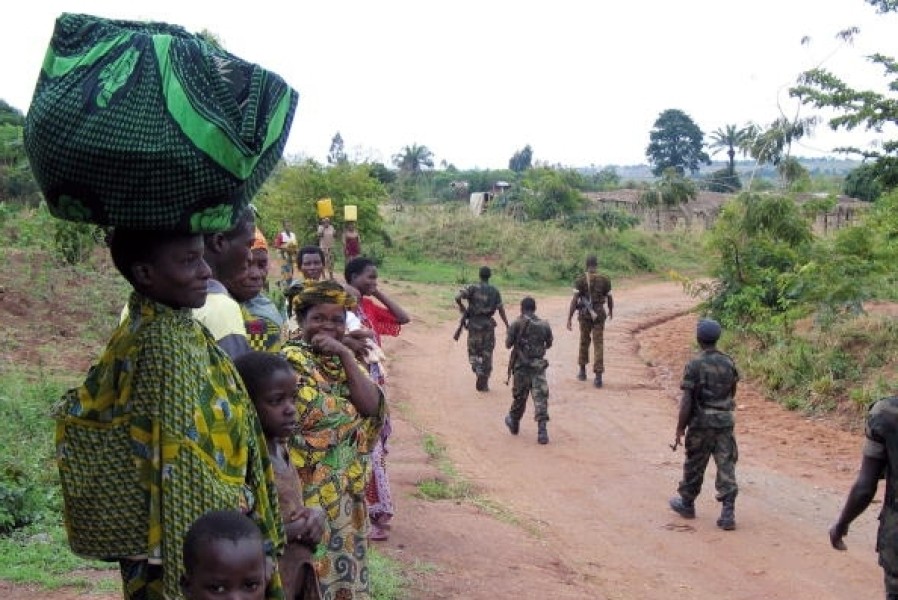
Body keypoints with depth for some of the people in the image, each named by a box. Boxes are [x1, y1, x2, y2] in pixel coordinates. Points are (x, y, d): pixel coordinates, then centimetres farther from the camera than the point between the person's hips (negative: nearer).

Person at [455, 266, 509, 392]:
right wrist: (507, 326, 6)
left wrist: (461, 306, 3)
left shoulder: (473, 288, -4)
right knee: (487, 353, 9)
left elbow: (457, 297, -18)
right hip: (488, 323, 1)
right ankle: (483, 384, 9)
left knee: (473, 350, 13)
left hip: (474, 323, -1)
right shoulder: (495, 291, 2)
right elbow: (501, 310, 0)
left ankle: (477, 368, -17)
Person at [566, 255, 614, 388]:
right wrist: (611, 311, 26)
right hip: (599, 314, 0)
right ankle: (598, 376, -10)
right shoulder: (605, 280, -4)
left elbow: (574, 300, -14)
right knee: (598, 345, -1)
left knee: (584, 341, 20)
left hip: (584, 314, 0)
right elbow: (609, 299, 5)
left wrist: (569, 319, -13)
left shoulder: (580, 280, -8)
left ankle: (582, 371, 32)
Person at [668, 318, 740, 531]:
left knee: (694, 466, 13)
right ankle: (728, 513, -6)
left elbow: (686, 401, -16)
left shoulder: (695, 365, -13)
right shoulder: (729, 363, 2)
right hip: (725, 421, 3)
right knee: (726, 467, 1)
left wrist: (680, 429, -10)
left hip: (701, 424, -3)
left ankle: (687, 504, 31)